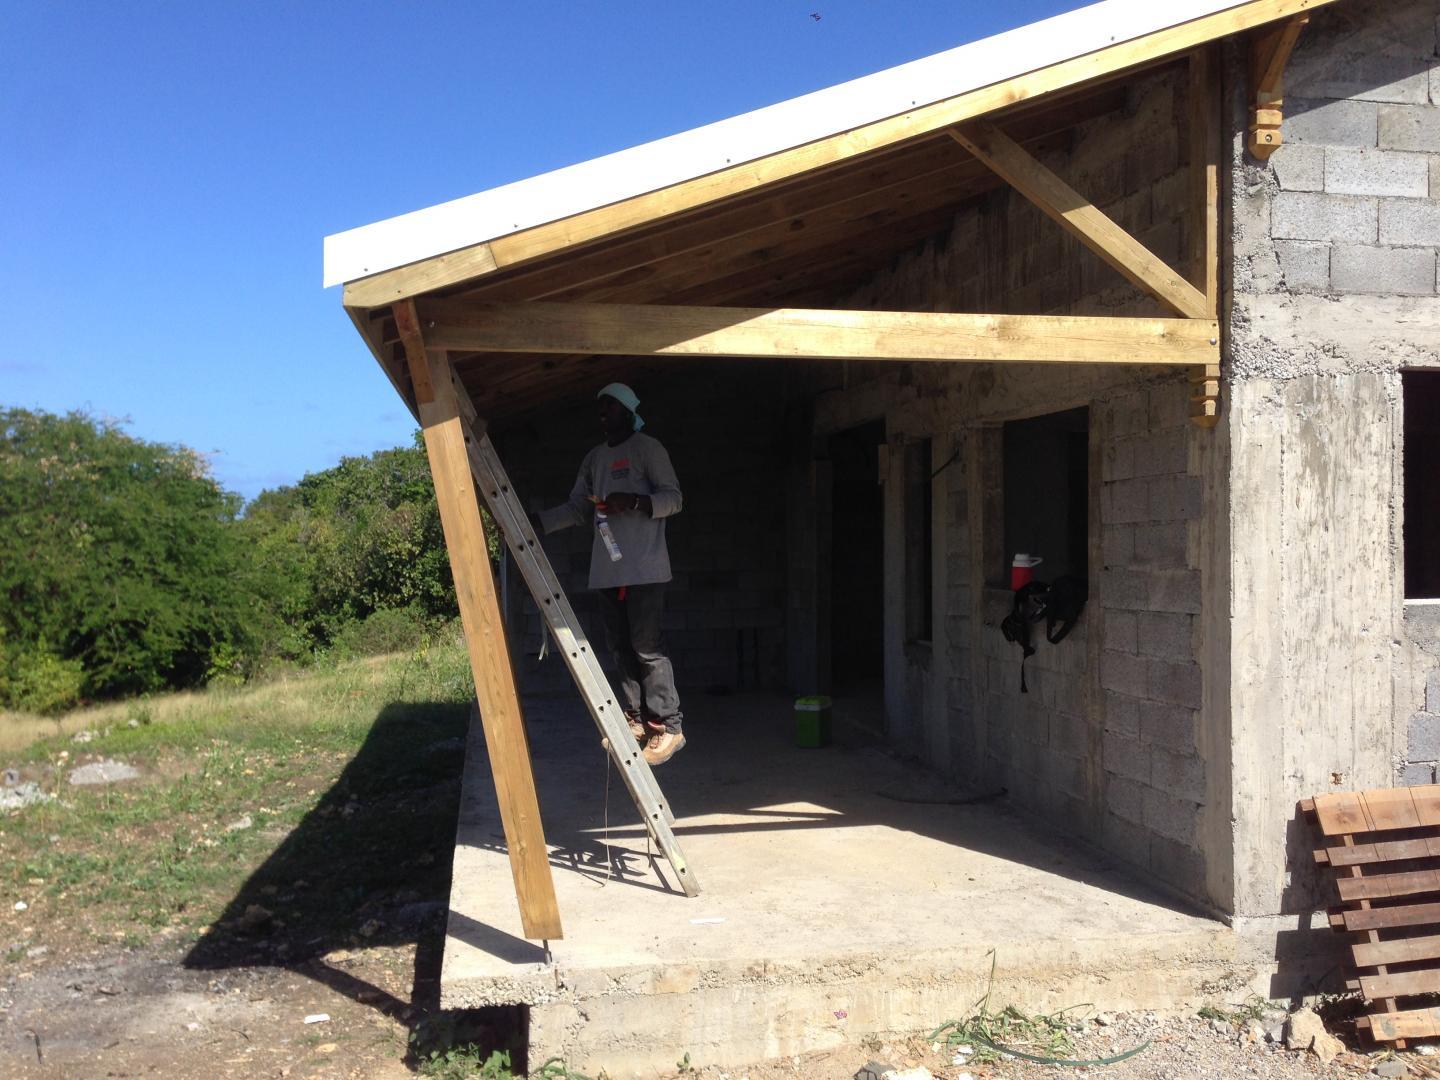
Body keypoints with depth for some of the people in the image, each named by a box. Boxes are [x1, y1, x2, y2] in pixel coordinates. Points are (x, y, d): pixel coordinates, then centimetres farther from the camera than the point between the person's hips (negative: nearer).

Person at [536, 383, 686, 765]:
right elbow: (576, 508, 19)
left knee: (646, 646, -11)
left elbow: (673, 497, -5)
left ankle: (667, 727, -7)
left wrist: (633, 501, -21)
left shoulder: (647, 448, 0)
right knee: (622, 646, 8)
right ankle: (635, 722, 15)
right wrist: (534, 521, 6)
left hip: (643, 568, -7)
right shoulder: (594, 459, 20)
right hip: (606, 569, 7)